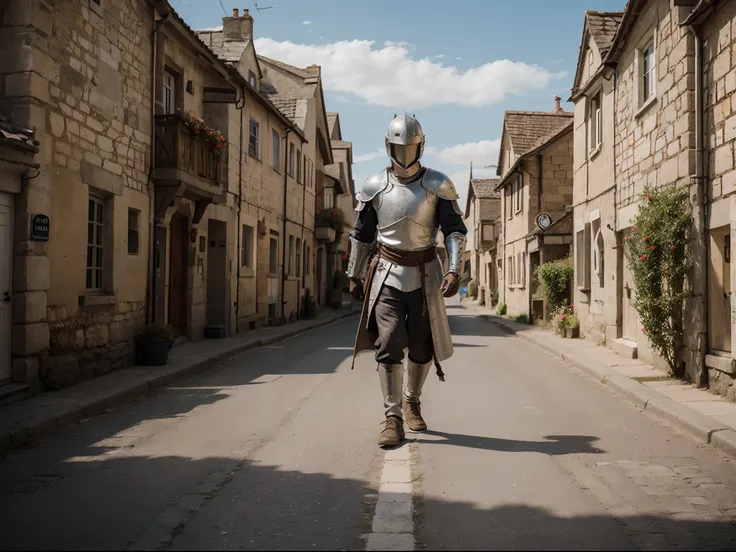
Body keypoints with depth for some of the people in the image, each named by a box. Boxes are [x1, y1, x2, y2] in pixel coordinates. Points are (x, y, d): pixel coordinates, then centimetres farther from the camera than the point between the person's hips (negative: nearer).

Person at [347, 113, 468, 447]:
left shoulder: (438, 186, -2)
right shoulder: (374, 187, 1)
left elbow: (455, 230, -3)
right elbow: (361, 235, 10)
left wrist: (454, 270, -16)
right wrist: (355, 276, 11)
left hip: (425, 274, 1)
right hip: (386, 273, 0)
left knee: (422, 346, 9)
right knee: (388, 345, -11)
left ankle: (412, 402, 35)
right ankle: (393, 419, -6)